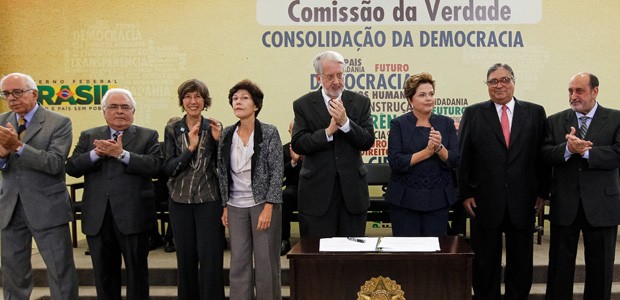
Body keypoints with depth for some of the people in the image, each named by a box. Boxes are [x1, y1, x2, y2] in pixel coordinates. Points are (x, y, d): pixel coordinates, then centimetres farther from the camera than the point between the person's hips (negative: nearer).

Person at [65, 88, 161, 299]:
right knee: (103, 273, 13)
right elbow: (72, 168, 2)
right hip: (97, 217, 3)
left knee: (137, 272, 7)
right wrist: (96, 153, -14)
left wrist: (121, 153, -19)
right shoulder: (89, 137, 13)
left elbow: (155, 166, -12)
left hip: (132, 216, -3)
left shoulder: (148, 136, 4)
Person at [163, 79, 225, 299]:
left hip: (209, 200, -1)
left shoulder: (214, 127, 2)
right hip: (180, 200, 2)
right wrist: (190, 148, -16)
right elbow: (168, 168, -4)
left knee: (210, 257, -4)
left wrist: (218, 140, -13)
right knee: (185, 256, 8)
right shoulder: (172, 130, 4)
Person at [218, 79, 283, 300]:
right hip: (236, 207, 4)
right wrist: (225, 207, 8)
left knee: (266, 263, 2)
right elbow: (223, 173, 11)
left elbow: (277, 172, -9)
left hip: (263, 204, -4)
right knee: (238, 263, 6)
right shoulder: (227, 134, 6)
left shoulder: (269, 133, -6)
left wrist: (268, 208, -15)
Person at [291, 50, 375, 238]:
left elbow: (368, 142, -3)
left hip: (352, 189, 1)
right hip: (317, 191, -1)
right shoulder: (303, 105, 1)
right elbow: (298, 145, -7)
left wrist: (345, 122, -17)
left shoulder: (360, 102, 4)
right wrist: (329, 131, -18)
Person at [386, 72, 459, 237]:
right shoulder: (398, 124, -1)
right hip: (405, 199, -2)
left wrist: (439, 147, -17)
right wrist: (427, 151, -16)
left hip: (438, 200, 2)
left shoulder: (446, 123, 7)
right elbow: (395, 162, -10)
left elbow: (455, 161, 1)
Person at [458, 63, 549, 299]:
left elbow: (543, 155, 5)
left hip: (523, 200, 1)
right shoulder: (473, 114, 2)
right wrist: (466, 193, -4)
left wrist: (542, 192, 1)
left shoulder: (535, 112, 5)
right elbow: (463, 157, 0)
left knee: (521, 260, 11)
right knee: (485, 260, 9)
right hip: (485, 200, -1)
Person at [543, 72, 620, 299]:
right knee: (560, 265, 10)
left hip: (601, 205, -1)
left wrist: (585, 151, -21)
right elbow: (545, 155, -6)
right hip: (565, 204, 1)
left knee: (600, 267, 10)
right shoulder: (555, 121, 6)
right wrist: (568, 149, -23)